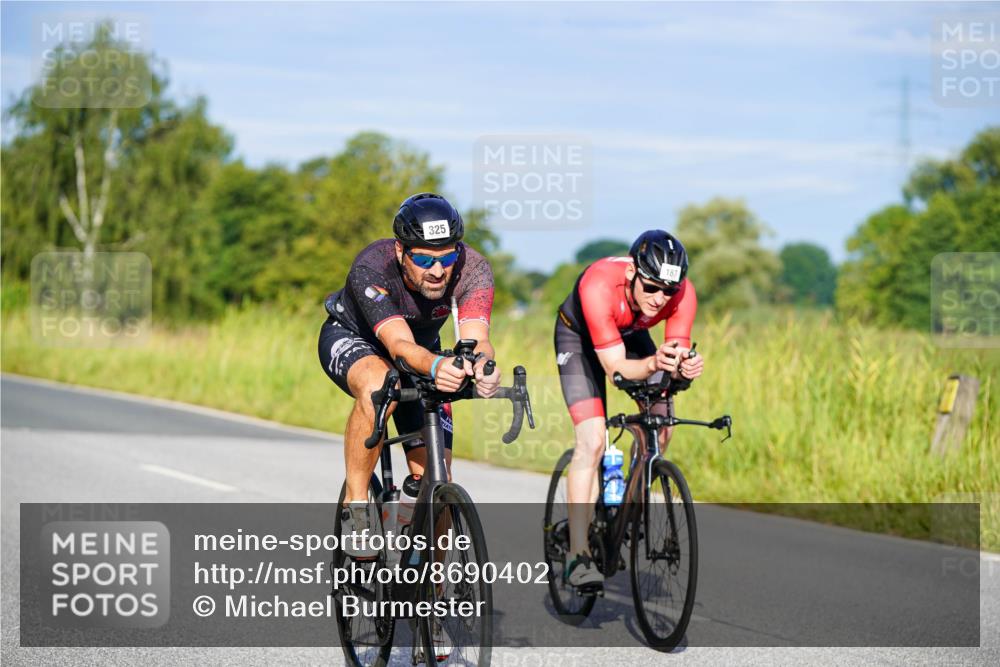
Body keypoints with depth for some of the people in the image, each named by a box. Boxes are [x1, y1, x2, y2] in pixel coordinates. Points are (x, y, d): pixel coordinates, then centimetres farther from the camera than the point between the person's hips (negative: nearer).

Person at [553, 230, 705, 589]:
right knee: (592, 441, -20)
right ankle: (577, 554, -18)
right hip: (579, 337, -5)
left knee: (661, 432, -8)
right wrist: (653, 364, -58)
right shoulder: (599, 285, -42)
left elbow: (678, 355, -28)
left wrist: (684, 367, -51)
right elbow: (615, 366, -39)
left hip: (631, 334, 5)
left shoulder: (683, 293, -31)